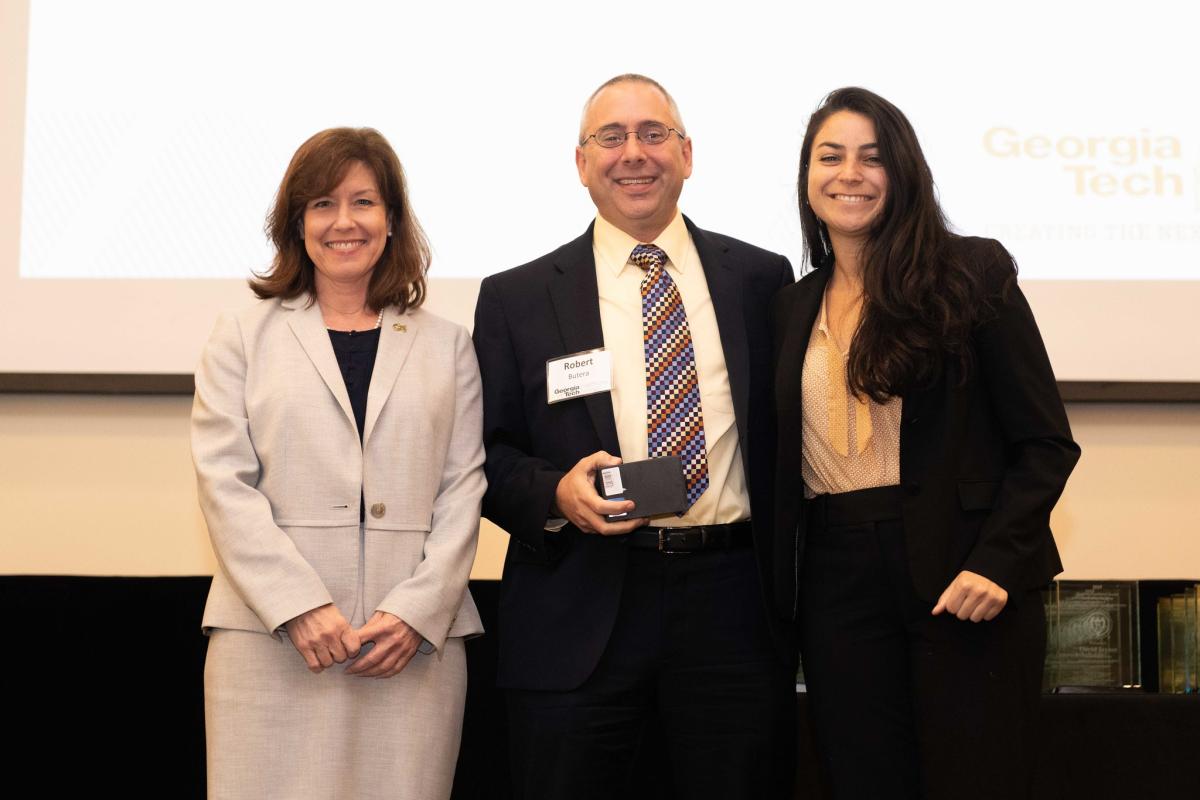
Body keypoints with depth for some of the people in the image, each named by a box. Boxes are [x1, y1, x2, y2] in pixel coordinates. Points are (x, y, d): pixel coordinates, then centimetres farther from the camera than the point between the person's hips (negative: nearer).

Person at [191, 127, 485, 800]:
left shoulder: (447, 346, 14)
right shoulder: (244, 337, 11)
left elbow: (464, 489, 7)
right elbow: (226, 484, 1)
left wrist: (418, 611, -6)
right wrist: (299, 606, -11)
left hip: (415, 640, 1)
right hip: (273, 639, -1)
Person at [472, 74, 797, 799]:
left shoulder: (761, 278, 9)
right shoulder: (516, 298, 6)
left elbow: (788, 433, 11)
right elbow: (487, 452, 6)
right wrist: (554, 493, -14)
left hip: (733, 606, 1)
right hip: (581, 613, -1)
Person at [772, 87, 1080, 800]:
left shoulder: (972, 273, -1)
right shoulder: (793, 308, 12)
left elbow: (1047, 442, -5)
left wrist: (997, 563, -17)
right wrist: (782, 591, 4)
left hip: (963, 583, -4)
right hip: (837, 582, 4)